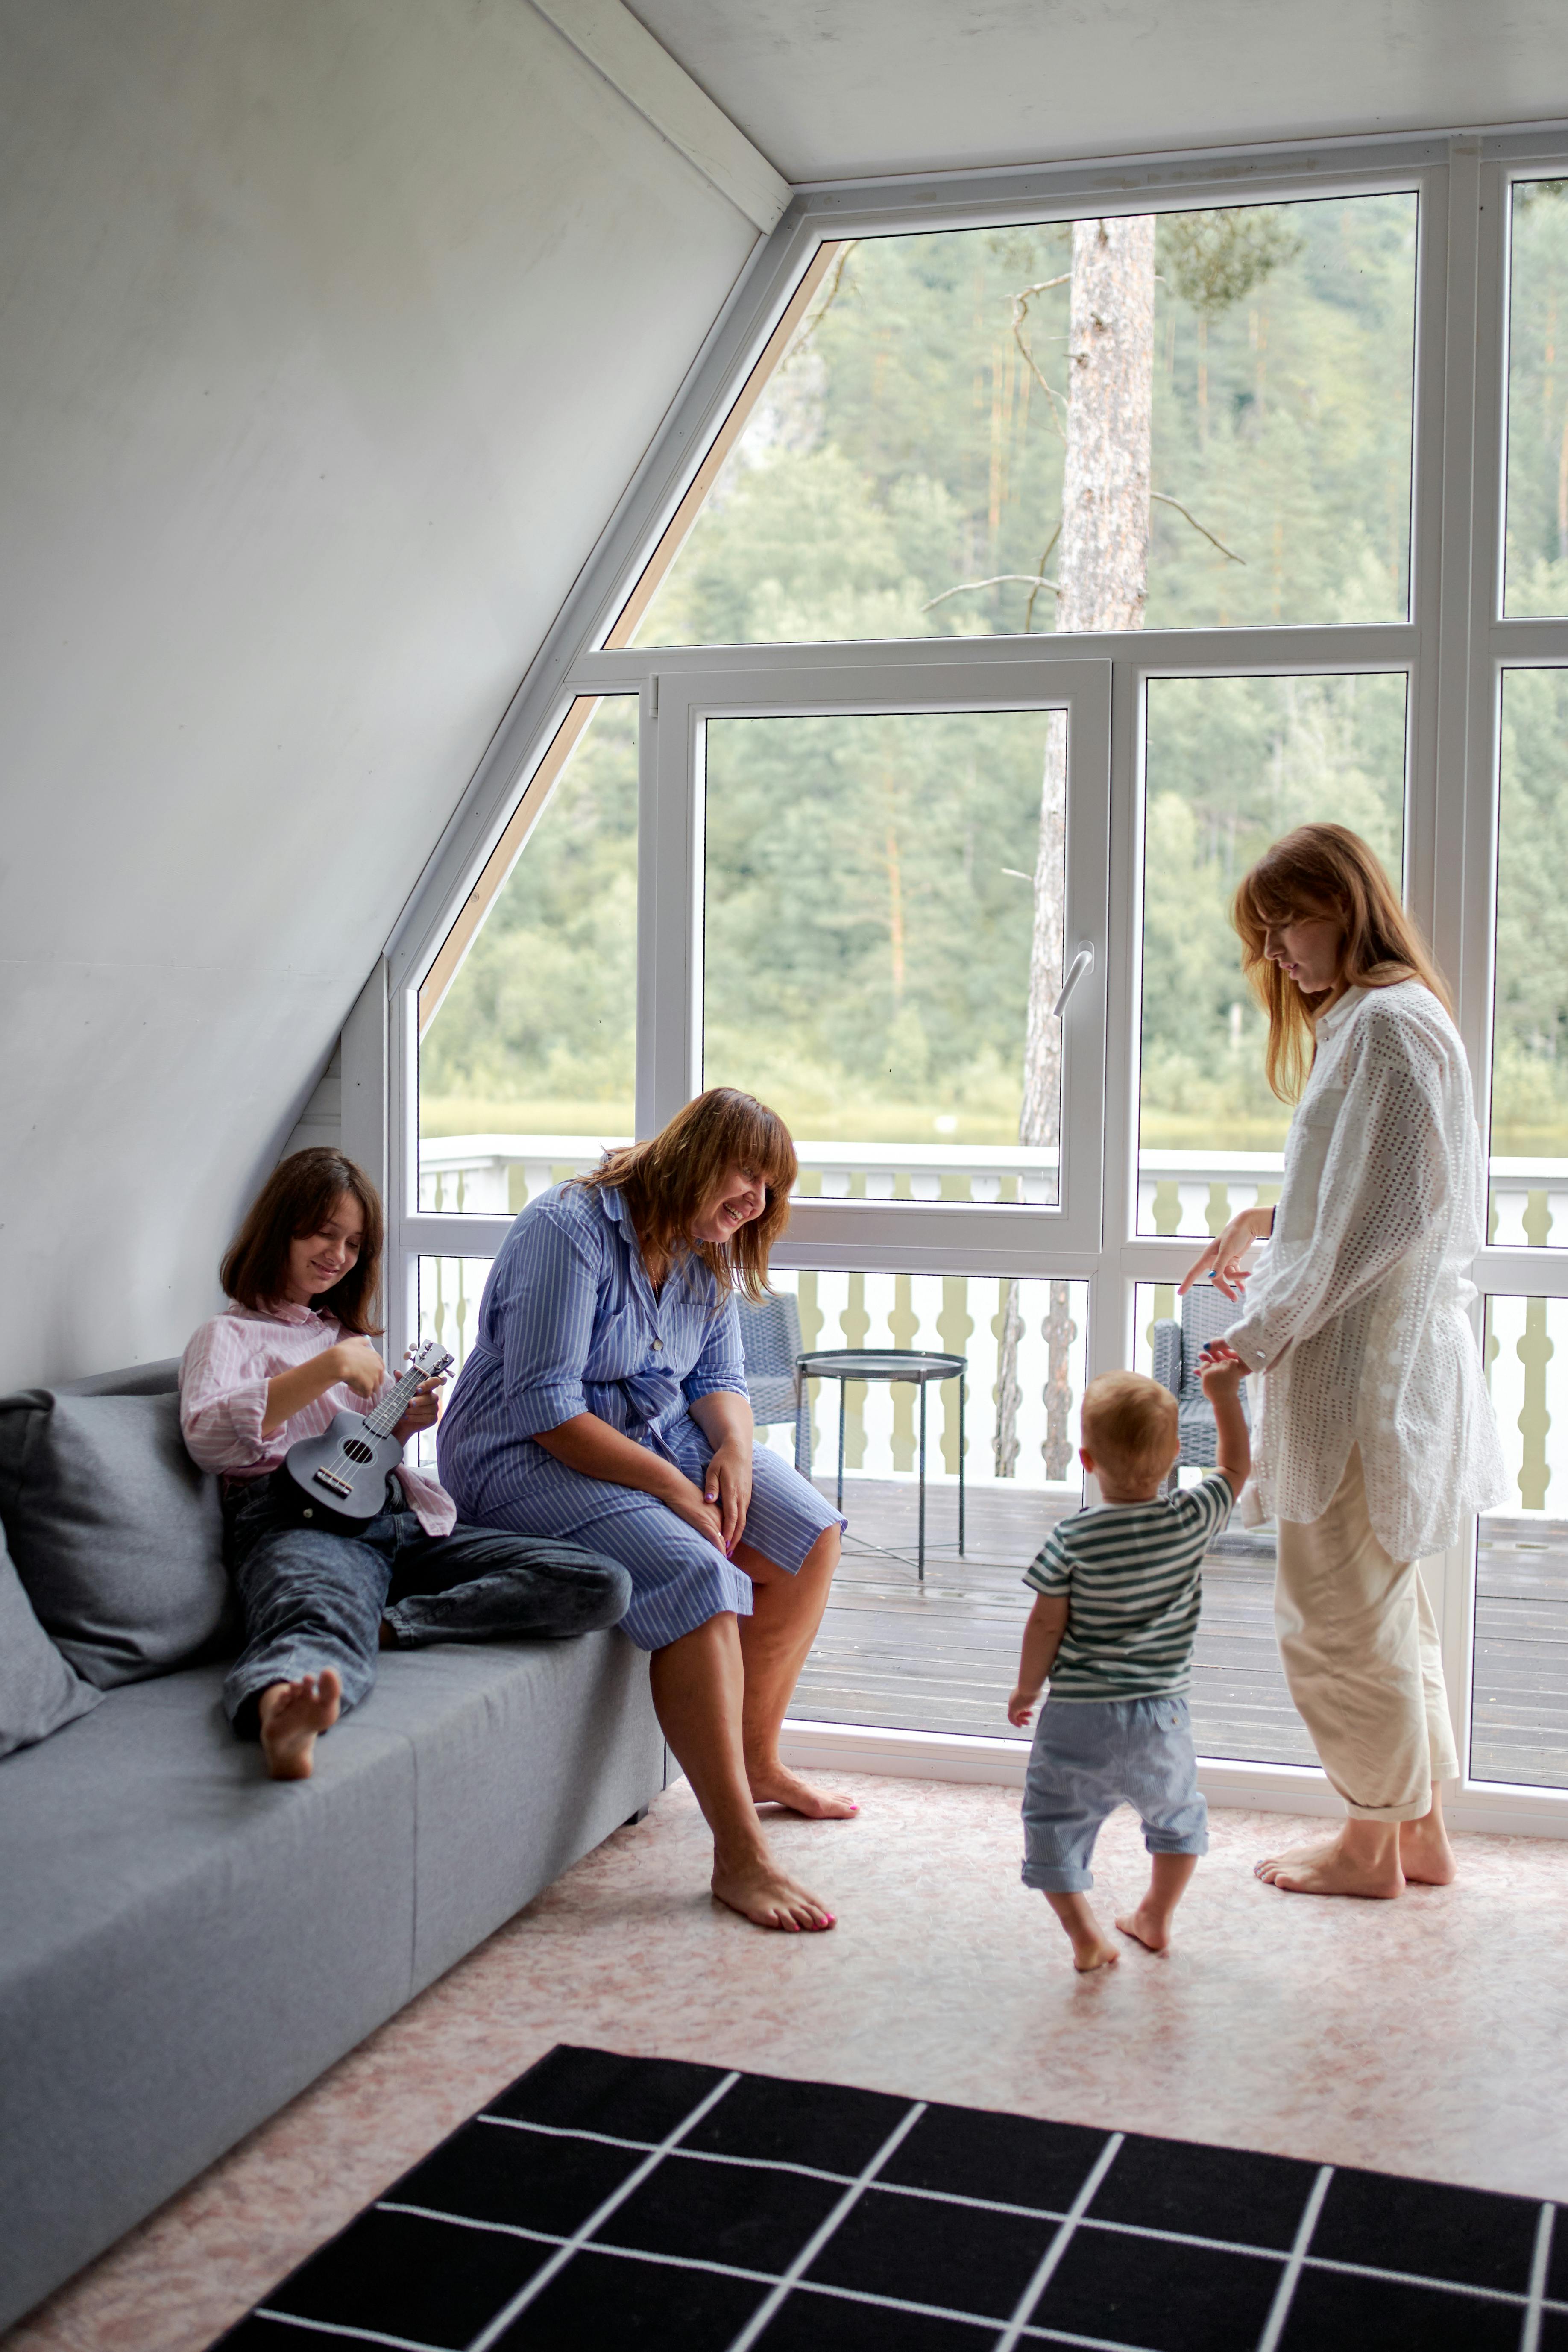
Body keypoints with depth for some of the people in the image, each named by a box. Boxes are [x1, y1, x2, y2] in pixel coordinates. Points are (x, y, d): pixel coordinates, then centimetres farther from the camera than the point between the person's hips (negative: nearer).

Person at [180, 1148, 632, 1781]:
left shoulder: (349, 1334, 34)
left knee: (603, 1586, -14)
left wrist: (403, 1425, 17)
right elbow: (207, 1437, -7)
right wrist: (327, 1368, -10)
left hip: (401, 1517, 6)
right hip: (297, 1521, -6)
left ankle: (386, 1625, -27)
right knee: (325, 1620, -44)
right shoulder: (229, 1334, 14)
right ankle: (282, 1717, -78)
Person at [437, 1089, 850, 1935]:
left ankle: (757, 1760, 11)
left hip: (660, 1435, 9)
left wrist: (734, 1449, -13)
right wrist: (672, 1485, -25)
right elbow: (545, 1407, -26)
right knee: (696, 1578, -30)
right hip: (528, 1457, -9)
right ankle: (739, 1856, -27)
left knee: (808, 1533, -4)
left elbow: (718, 1378, 11)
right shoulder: (569, 1230, -22)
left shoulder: (706, 1249, 6)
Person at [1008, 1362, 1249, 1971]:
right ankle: (1156, 1919, 36)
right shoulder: (1192, 1520, -7)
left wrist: (1026, 1690, 8)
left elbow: (1046, 1625, -7)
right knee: (1177, 1814, 28)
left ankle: (1085, 1933, -3)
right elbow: (1235, 1468, 12)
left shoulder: (1073, 1540, -13)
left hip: (1078, 1719, -3)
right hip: (1161, 1716, 3)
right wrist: (1224, 1393, 18)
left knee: (1055, 1824, 9)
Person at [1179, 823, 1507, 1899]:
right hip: (1384, 1355, 10)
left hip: (1367, 1363, -10)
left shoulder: (1387, 1024, -16)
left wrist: (1263, 1332, -16)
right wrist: (1267, 1222, 10)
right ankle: (1419, 1829, 28)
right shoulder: (1374, 1017, 16)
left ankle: (1371, 1844, 16)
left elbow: (1387, 1214, -21)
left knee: (1340, 1607, 1)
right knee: (1387, 1600, 17)